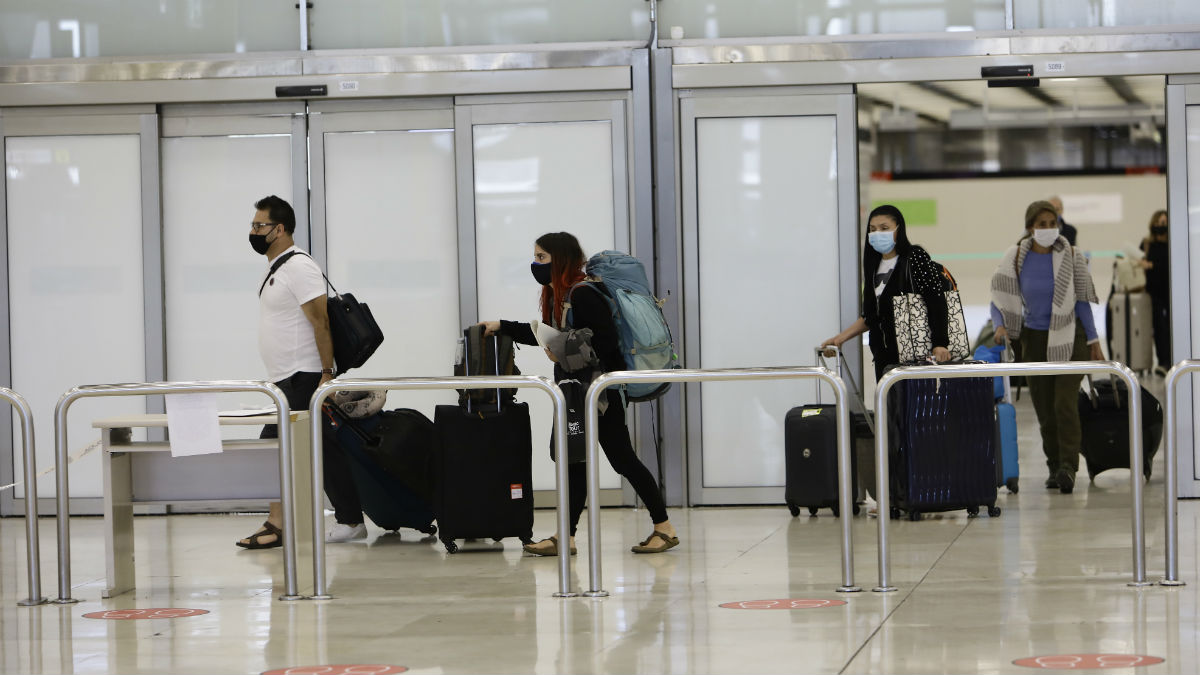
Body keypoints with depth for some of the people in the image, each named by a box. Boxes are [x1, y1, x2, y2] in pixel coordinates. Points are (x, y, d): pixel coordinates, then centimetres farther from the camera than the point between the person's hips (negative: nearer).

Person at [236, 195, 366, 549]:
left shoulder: (298, 267, -14)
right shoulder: (275, 270, 17)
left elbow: (321, 322, -19)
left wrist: (326, 373, -24)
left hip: (302, 380, -10)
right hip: (289, 381, 10)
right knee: (326, 453, 10)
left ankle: (276, 525, -9)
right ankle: (350, 521, 12)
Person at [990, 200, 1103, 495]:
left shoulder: (1071, 256, -4)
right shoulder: (1015, 258, -5)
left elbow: (1081, 301, 2)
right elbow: (1000, 301, 0)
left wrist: (1093, 341, 1)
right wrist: (1000, 327, -19)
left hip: (1070, 338, -2)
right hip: (1034, 338, 2)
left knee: (1065, 403, -15)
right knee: (1044, 408, 5)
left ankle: (1068, 468, -21)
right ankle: (1054, 467, 16)